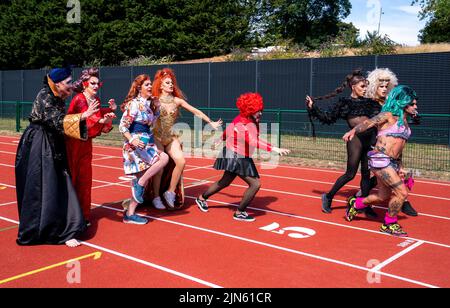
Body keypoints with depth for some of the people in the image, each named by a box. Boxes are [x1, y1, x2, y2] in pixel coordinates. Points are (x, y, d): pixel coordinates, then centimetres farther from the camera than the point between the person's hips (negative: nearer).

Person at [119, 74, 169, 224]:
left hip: (147, 142, 9)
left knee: (142, 180, 8)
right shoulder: (134, 104, -13)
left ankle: (130, 214, 16)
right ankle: (140, 184, -10)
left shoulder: (148, 103, 11)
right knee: (163, 158, -25)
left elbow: (151, 121, 22)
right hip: (137, 143, -9)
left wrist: (156, 108, 8)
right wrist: (131, 140, -29)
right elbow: (123, 126, -15)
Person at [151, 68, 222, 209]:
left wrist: (211, 122, 7)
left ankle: (170, 192, 0)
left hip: (171, 137, 3)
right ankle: (156, 197, 9)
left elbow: (196, 111, 6)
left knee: (181, 161, -16)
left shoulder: (177, 100, 3)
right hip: (157, 137, -3)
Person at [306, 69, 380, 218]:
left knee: (366, 173, 8)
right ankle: (328, 196, 16)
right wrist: (312, 108, -7)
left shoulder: (369, 102, 13)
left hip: (368, 141, 5)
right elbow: (327, 117, 0)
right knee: (350, 174, -1)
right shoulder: (344, 102, -1)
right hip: (356, 139, -5)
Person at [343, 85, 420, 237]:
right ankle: (389, 224, 9)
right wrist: (353, 131, -39)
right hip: (380, 160, -9)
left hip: (392, 163, 9)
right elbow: (368, 122, -21)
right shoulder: (389, 116, -5)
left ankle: (355, 204, 36)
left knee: (384, 196, 14)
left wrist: (400, 167, 24)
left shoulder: (405, 123, 19)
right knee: (402, 193, -10)